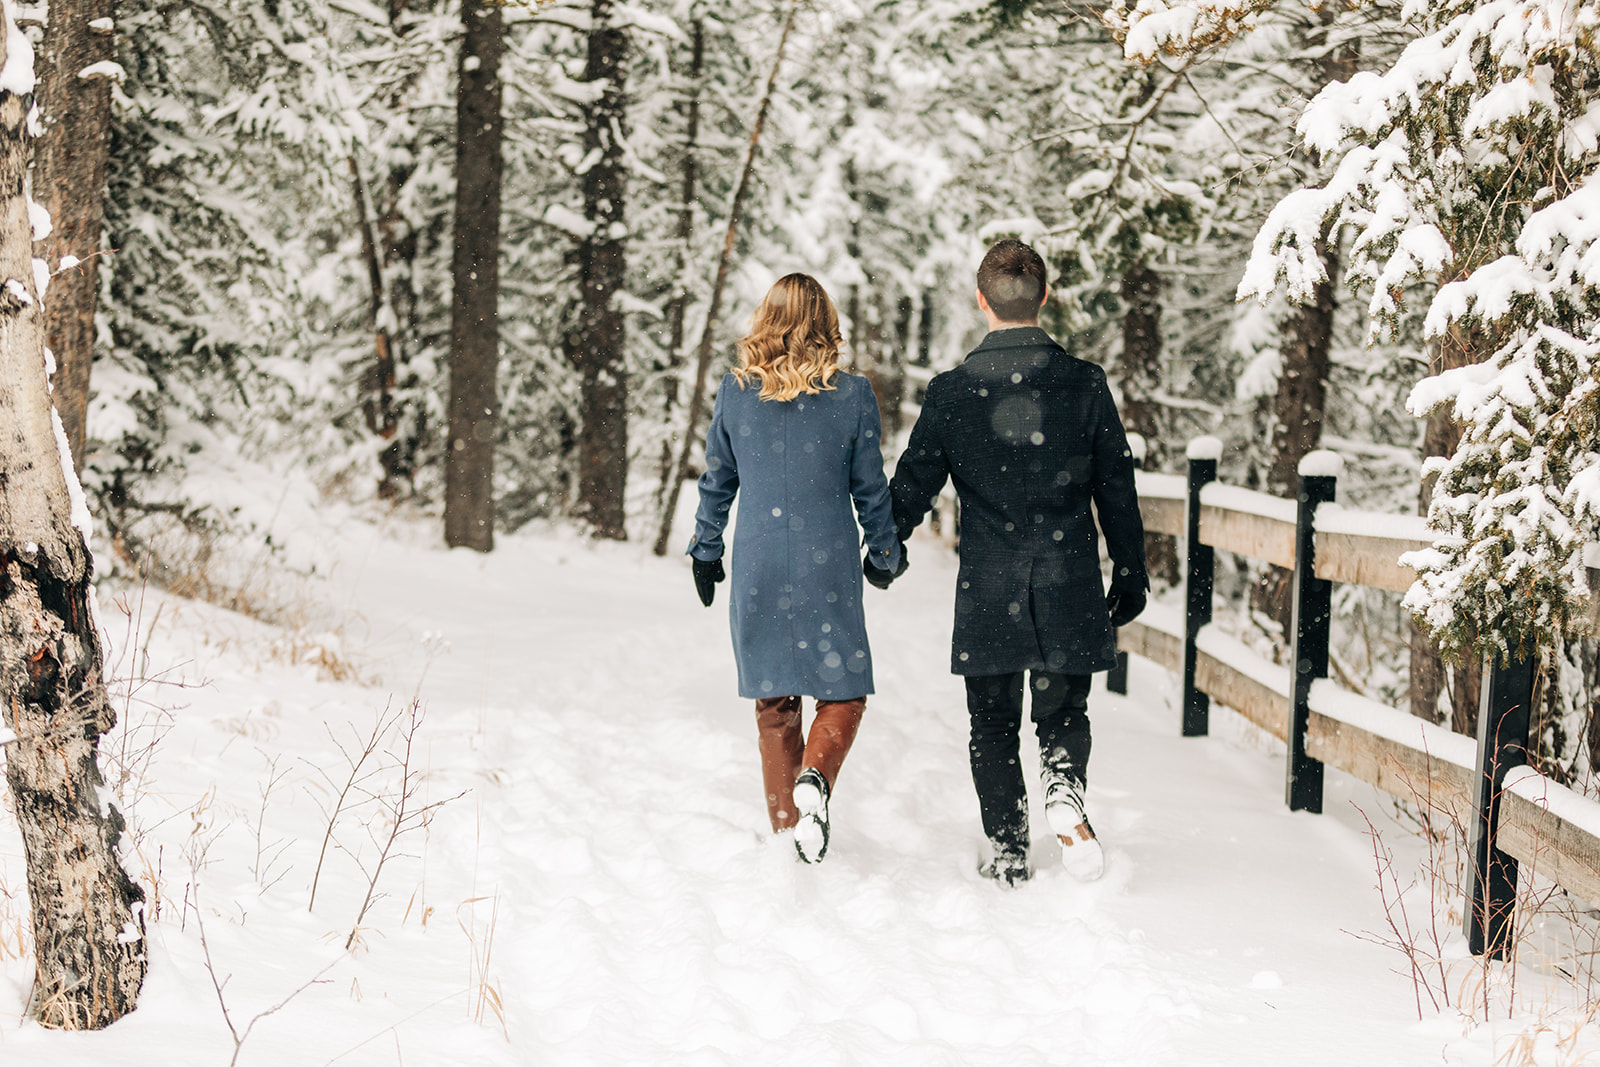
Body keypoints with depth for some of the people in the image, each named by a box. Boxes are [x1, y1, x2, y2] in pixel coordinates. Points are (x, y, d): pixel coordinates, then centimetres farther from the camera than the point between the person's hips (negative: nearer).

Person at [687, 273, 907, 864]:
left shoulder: (735, 393, 0)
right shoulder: (852, 395, -5)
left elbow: (716, 481, 9)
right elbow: (871, 488, 3)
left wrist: (705, 551, 22)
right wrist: (885, 555, 18)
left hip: (757, 567, 2)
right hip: (828, 563, -2)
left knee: (774, 703, 12)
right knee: (844, 693, 8)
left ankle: (786, 825, 13)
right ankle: (814, 777, -20)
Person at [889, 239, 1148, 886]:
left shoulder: (951, 392, -7)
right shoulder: (1085, 384, -5)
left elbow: (911, 488, 1)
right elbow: (1118, 492, 0)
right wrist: (1130, 577, 11)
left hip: (988, 595, 0)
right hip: (1069, 591, 1)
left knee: (994, 726, 13)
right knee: (1064, 713, 16)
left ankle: (1008, 854, 12)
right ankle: (1064, 786, -14)